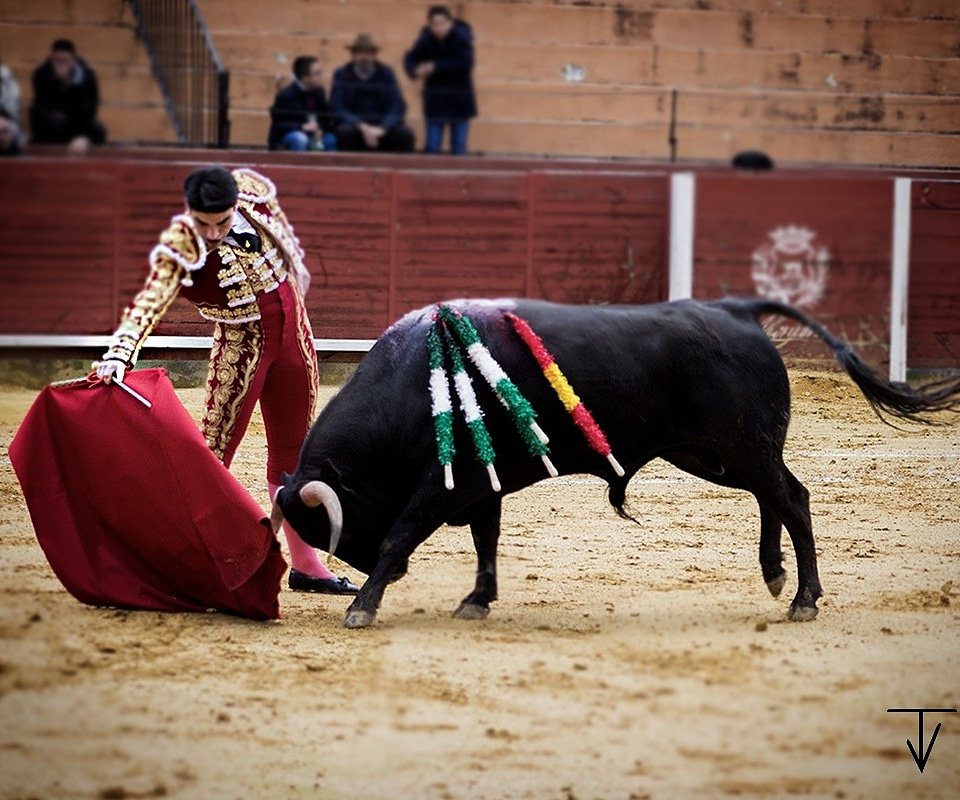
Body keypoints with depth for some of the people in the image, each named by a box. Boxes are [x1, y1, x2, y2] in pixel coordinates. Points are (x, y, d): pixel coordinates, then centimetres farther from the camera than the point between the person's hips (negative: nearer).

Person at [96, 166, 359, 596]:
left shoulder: (253, 190, -12)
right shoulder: (180, 246, -25)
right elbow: (149, 303, -37)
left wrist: (296, 272, 22)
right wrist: (118, 355, -51)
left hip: (293, 330, 5)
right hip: (241, 346, -5)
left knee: (294, 452, 13)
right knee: (214, 452, -7)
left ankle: (305, 564, 23)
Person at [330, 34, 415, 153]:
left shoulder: (386, 73, 4)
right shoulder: (342, 75, 0)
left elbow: (398, 107, -3)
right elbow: (338, 109, -8)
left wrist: (381, 128, -22)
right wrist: (363, 127, -23)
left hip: (382, 124, 2)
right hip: (354, 124, -2)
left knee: (405, 134, -26)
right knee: (346, 132, -34)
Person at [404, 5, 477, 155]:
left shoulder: (461, 37, -18)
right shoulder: (426, 39, -12)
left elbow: (465, 63, -27)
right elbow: (410, 59, -3)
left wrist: (436, 67, -30)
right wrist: (415, 70, -27)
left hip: (459, 98, -1)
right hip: (435, 98, 1)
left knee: (459, 148, 3)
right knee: (432, 146, 0)